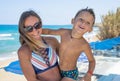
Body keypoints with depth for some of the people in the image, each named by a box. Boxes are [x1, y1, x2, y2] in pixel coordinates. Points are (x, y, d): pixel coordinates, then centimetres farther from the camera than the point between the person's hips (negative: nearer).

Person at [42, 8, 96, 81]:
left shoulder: (84, 45, -22)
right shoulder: (64, 32, -13)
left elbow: (92, 61, -6)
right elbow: (49, 31, 5)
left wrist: (89, 74, -20)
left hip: (70, 74, -5)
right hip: (59, 71, 5)